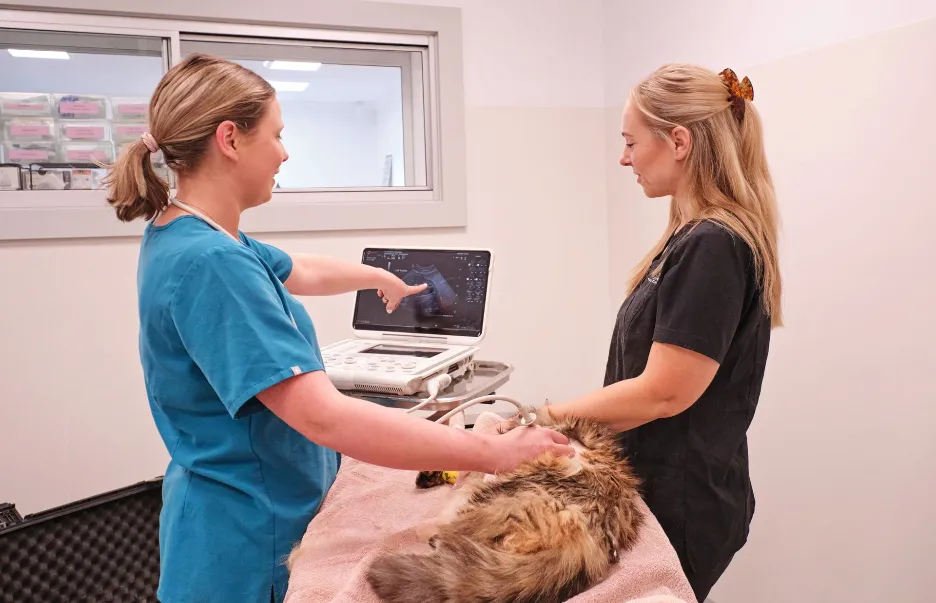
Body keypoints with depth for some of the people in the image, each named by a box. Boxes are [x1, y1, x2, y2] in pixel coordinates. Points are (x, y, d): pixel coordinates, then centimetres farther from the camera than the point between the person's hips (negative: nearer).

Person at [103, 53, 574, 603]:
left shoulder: (190, 236, 2)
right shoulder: (208, 264, -29)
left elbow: (298, 273, 19)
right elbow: (323, 416, -35)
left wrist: (381, 277, 35)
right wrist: (494, 454, -29)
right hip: (248, 542, -9)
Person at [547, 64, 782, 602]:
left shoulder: (710, 246, -22)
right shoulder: (696, 235, 7)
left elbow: (663, 393, -23)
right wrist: (556, 417, 11)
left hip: (681, 505, -8)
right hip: (660, 484, 8)